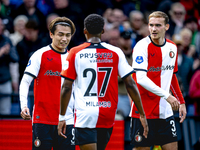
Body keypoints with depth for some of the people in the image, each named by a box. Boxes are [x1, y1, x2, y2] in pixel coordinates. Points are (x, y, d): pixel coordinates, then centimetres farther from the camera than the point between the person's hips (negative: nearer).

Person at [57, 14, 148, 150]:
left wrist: (62, 117, 3)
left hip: (85, 114, -3)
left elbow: (66, 87, -3)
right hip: (108, 117, 3)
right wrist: (142, 114, 5)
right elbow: (130, 84, 0)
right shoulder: (115, 52, 3)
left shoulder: (75, 53, -1)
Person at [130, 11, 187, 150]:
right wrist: (166, 95, -24)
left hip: (165, 112, 6)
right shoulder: (142, 46, -11)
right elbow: (141, 78, -20)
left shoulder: (172, 48, 9)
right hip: (144, 111, -6)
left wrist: (181, 102, 20)